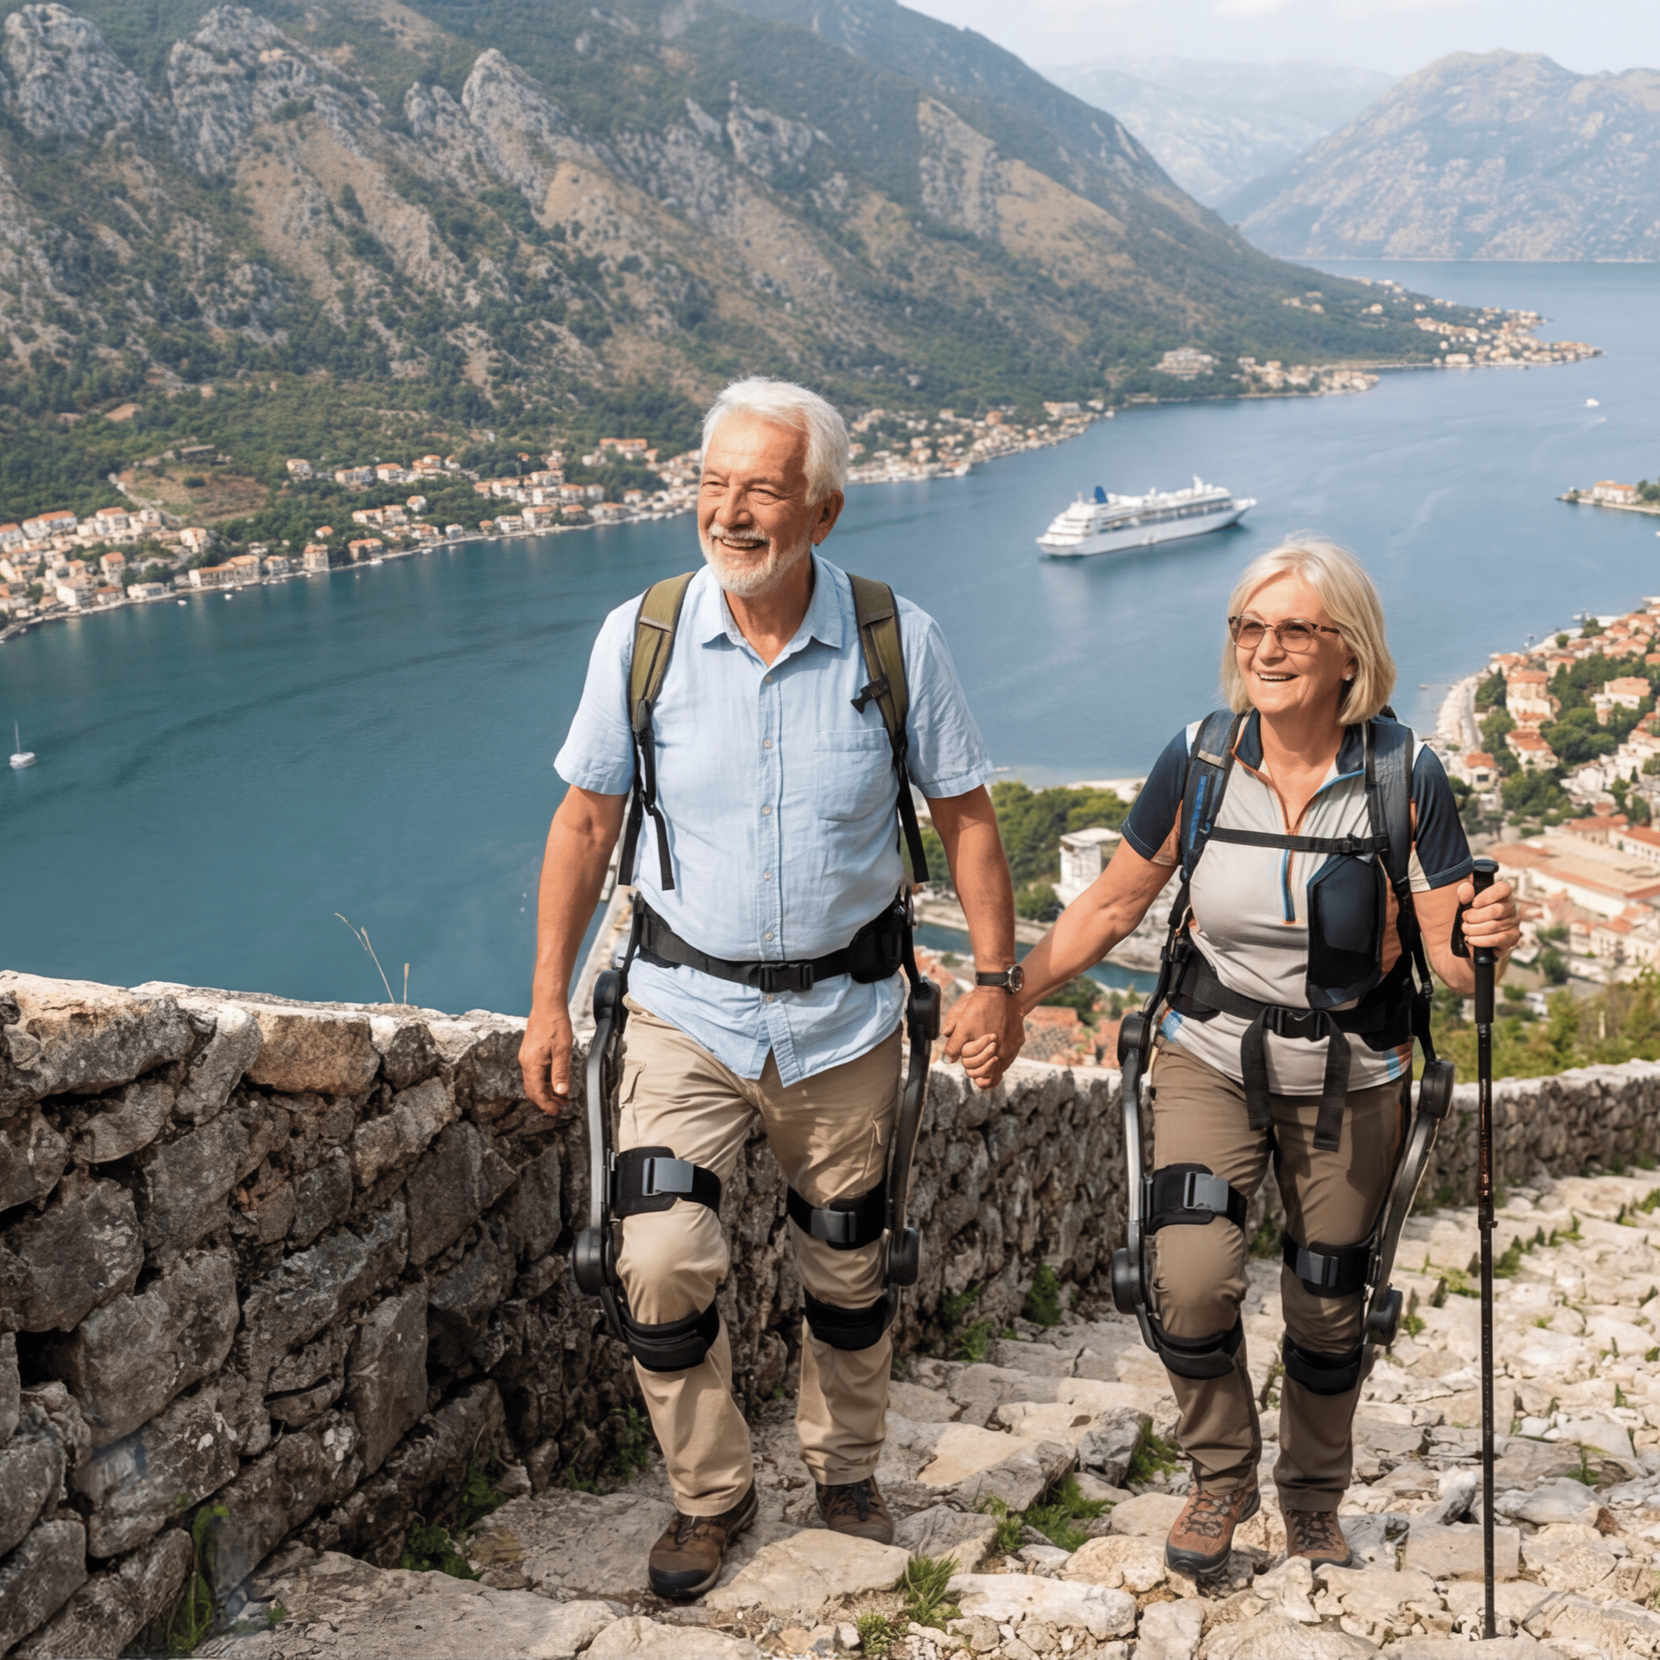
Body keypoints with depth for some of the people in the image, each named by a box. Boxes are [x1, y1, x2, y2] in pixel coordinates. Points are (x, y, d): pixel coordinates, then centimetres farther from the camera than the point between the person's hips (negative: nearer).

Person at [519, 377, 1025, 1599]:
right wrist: (548, 1000, 0)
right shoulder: (640, 637, -8)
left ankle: (847, 1470, 40)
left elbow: (966, 816, 1)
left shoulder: (900, 641, -9)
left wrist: (998, 978, -2)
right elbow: (585, 821, 0)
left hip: (845, 1016, 1)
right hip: (688, 1007, 0)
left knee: (848, 1268, 14)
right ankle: (711, 1495, 14)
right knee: (660, 1264, -11)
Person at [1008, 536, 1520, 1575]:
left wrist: (1486, 942, -34)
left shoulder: (1404, 774, -13)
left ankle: (1314, 1504, 39)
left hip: (1350, 1078, 0)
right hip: (1213, 1058, 0)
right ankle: (1221, 1478, 11)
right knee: (1191, 1277, -18)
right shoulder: (1200, 760, -10)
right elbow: (1113, 906, 0)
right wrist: (1007, 998, -4)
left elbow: (1453, 956, -11)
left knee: (1327, 1308, 11)